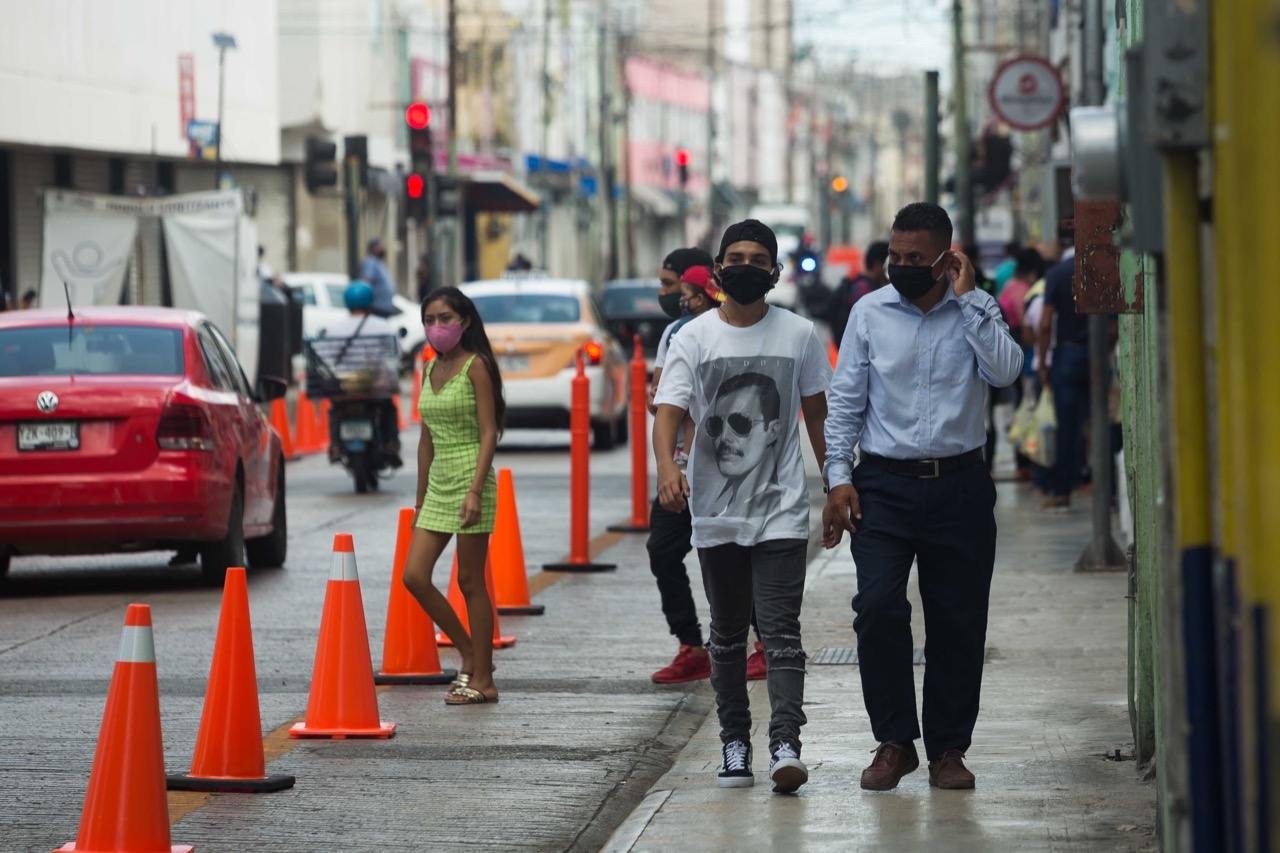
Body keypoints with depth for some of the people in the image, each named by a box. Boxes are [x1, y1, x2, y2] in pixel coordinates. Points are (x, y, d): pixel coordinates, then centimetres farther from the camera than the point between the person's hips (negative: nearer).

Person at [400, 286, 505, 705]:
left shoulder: (475, 366, -8)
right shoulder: (430, 370, 14)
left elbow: (489, 432, -13)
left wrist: (475, 490, -21)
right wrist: (421, 496, 17)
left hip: (470, 478, -7)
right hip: (438, 483, 8)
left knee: (470, 582, -4)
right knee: (414, 576, 0)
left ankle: (483, 680, 3)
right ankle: (470, 653, 14)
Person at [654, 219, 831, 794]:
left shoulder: (799, 335, 3)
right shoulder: (695, 337, 0)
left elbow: (817, 412, 13)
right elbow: (669, 408, -10)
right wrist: (666, 465, -30)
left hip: (782, 509, -1)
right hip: (716, 513, 2)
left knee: (781, 632, -12)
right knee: (727, 636, 11)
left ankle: (786, 746, -20)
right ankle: (734, 743, 20)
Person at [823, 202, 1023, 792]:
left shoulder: (977, 310, 4)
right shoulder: (870, 313, 5)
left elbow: (1005, 371, -15)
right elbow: (845, 399, 6)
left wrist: (966, 299, -12)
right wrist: (838, 477, -2)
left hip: (959, 484, 0)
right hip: (885, 485, 0)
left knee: (958, 622, 4)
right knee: (878, 608, -14)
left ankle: (948, 749, 15)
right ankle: (894, 742, -1)